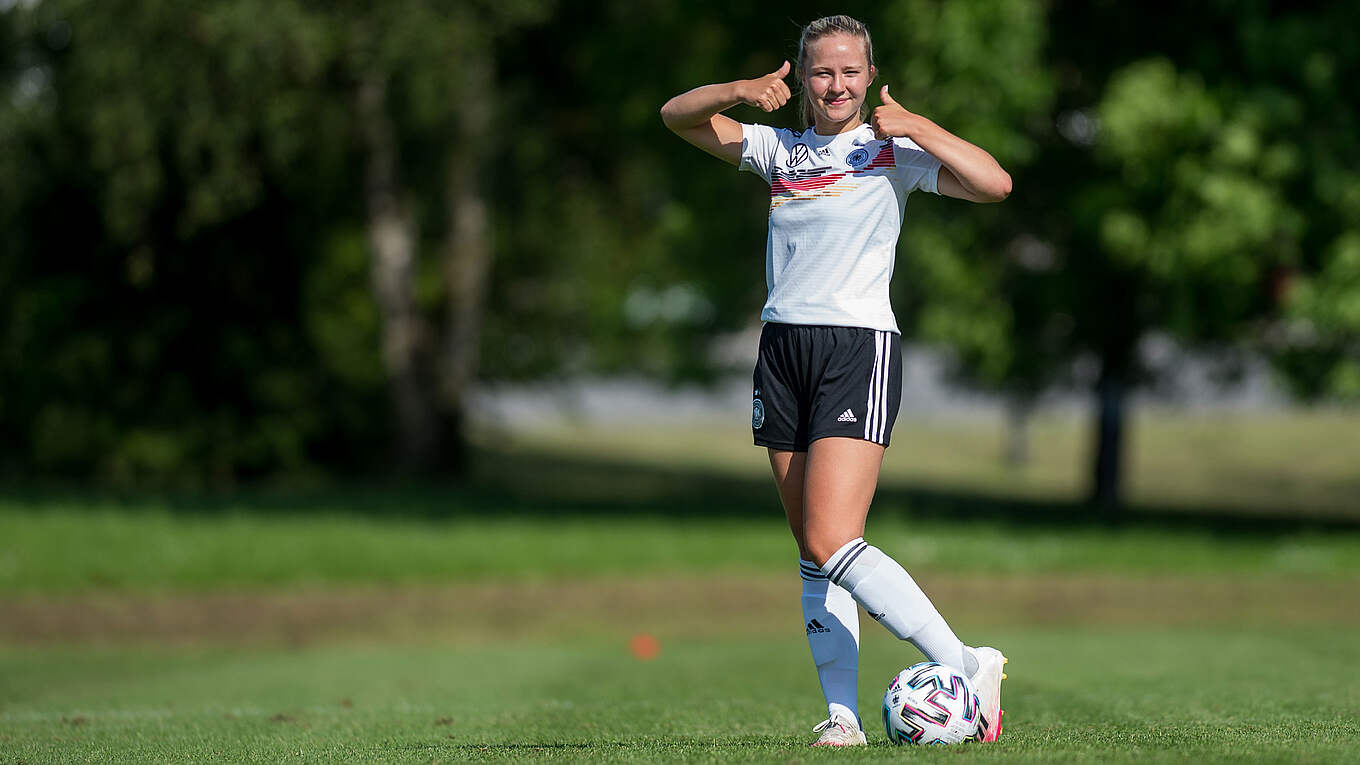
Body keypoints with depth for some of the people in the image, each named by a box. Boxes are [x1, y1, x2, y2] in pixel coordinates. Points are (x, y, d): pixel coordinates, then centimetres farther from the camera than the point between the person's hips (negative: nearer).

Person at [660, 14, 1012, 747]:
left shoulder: (891, 151, 3)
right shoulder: (777, 148, 16)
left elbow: (994, 183, -8)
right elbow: (677, 115, 12)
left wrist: (913, 126, -10)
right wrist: (740, 92, -6)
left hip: (860, 348, -6)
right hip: (782, 348, 6)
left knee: (832, 543, -18)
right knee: (812, 551, 2)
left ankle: (968, 666, -14)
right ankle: (842, 714, 3)